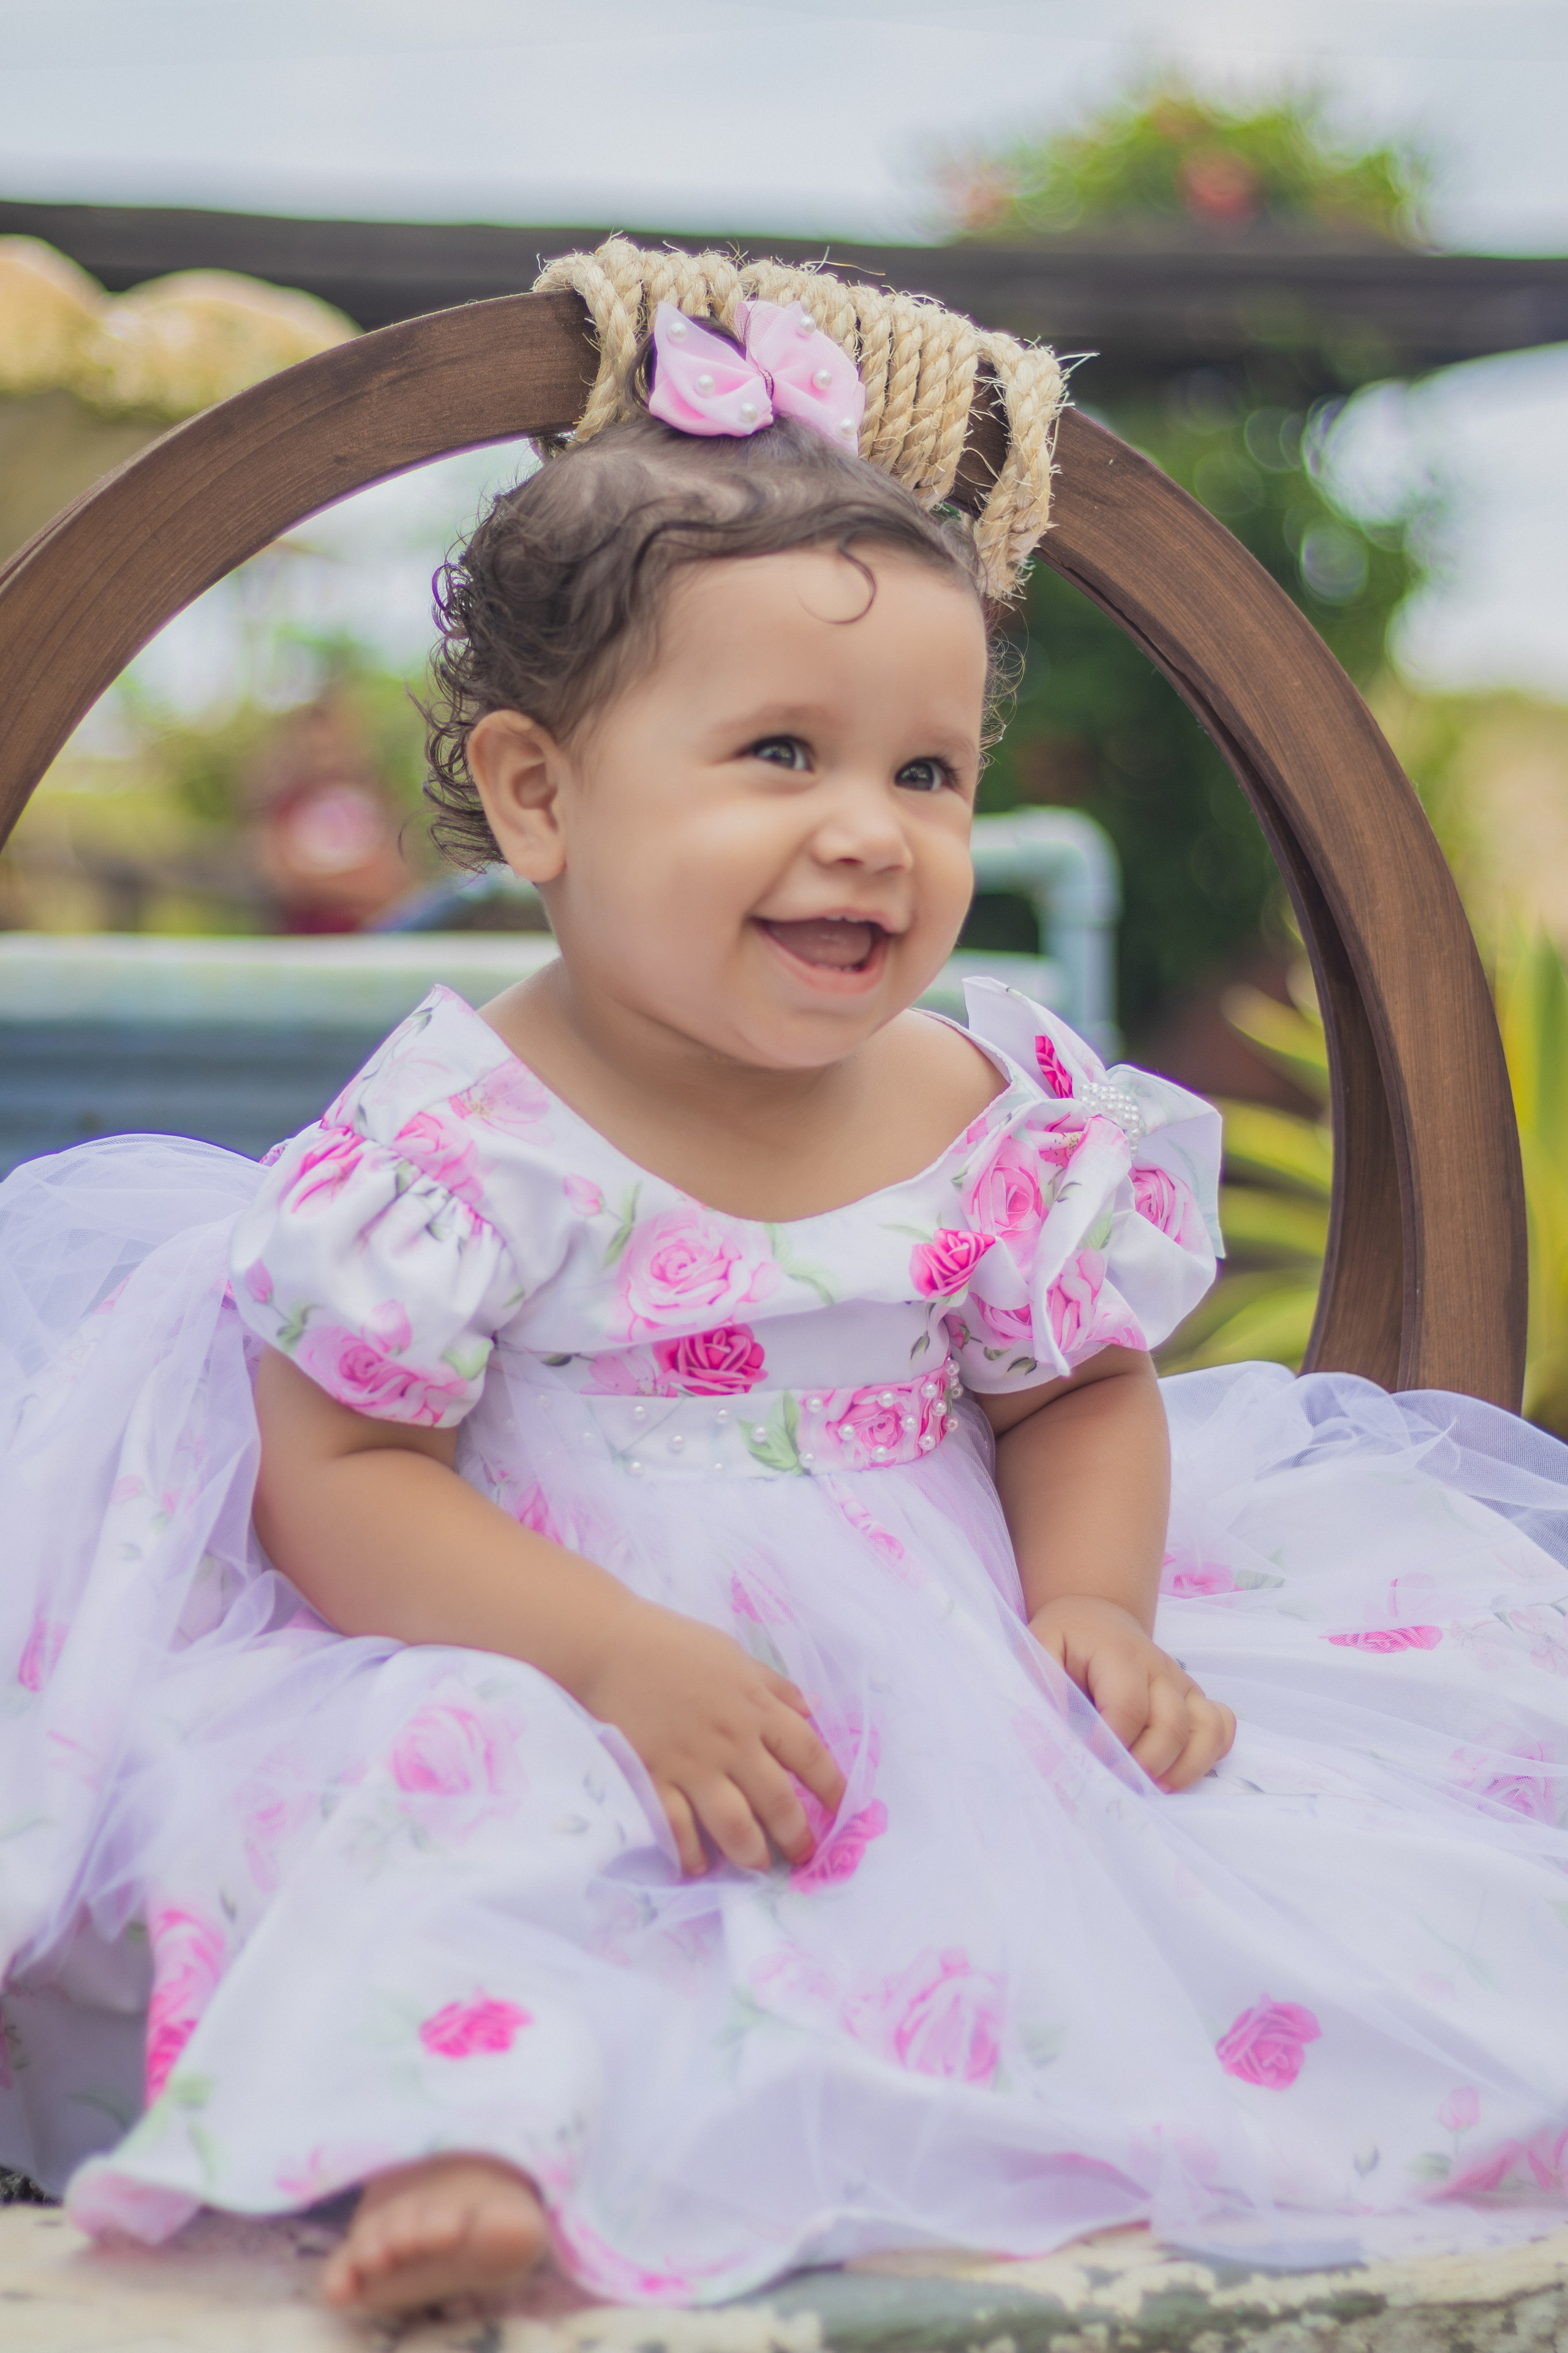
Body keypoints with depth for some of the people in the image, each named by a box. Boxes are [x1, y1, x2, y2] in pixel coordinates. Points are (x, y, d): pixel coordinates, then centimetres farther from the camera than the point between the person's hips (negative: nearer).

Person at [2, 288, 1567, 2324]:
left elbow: (1084, 1393, 15)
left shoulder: (1002, 1122, 1)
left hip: (936, 1678, 5)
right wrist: (620, 1654, -24)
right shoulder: (463, 1140, -13)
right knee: (443, 1810, -34)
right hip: (558, 1698, -5)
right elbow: (331, 1477, -13)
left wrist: (1091, 1605, -6)